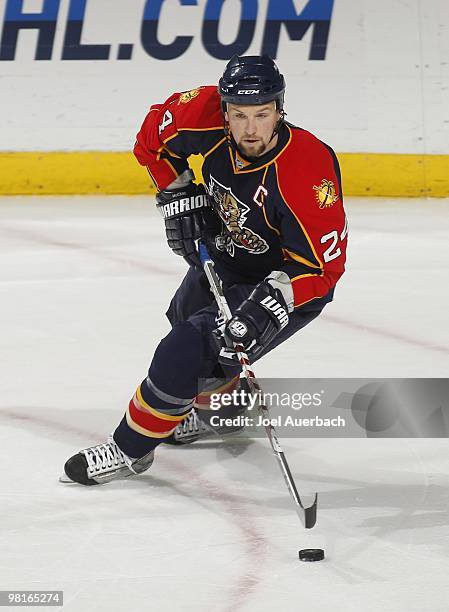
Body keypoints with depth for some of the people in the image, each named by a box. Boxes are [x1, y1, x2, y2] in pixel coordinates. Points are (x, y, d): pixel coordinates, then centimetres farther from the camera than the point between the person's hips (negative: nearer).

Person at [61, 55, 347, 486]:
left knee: (185, 353, -17)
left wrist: (271, 302, -43)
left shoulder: (307, 169, -38)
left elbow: (323, 263, -33)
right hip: (224, 252, 7)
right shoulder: (205, 116, -24)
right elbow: (154, 134, -1)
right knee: (186, 316, 31)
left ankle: (131, 448, 4)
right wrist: (177, 193, -9)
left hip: (289, 279, -7)